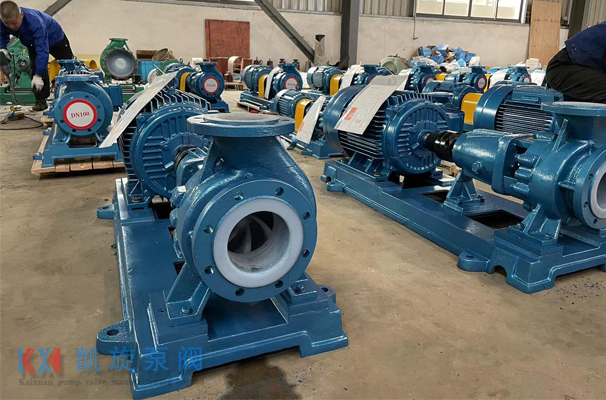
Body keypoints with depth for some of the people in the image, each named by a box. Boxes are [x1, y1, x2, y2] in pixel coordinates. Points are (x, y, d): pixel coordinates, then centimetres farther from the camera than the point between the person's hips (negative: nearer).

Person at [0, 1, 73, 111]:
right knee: (36, 68, -11)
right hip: (33, 43, 4)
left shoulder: (34, 21, -44)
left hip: (55, 38, -4)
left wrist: (38, 75, -49)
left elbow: (42, 50, -47)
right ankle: (41, 100, -6)